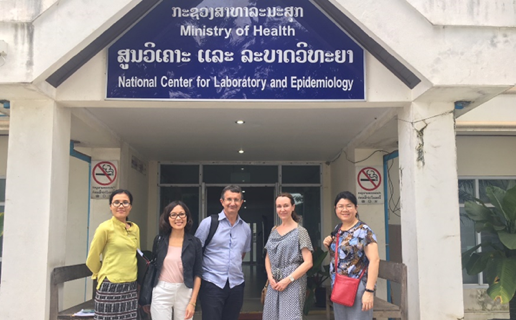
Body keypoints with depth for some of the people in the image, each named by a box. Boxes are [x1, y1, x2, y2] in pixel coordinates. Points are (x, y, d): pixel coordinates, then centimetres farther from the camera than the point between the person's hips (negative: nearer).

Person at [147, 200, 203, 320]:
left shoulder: (194, 242, -2)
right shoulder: (159, 239, 2)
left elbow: (197, 274, -1)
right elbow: (153, 267, 9)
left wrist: (192, 302, -6)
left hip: (185, 292, 0)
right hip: (161, 292, 1)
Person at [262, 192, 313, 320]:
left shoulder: (300, 231, -5)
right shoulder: (274, 231, 11)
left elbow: (308, 262, -10)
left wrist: (288, 280, -15)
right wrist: (270, 276, -1)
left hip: (293, 283, -5)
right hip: (274, 283, 5)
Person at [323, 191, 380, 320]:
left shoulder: (364, 231, -11)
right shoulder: (337, 230, 10)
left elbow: (374, 260, -18)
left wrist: (369, 291, -24)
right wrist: (329, 245, 1)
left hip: (358, 288, -7)